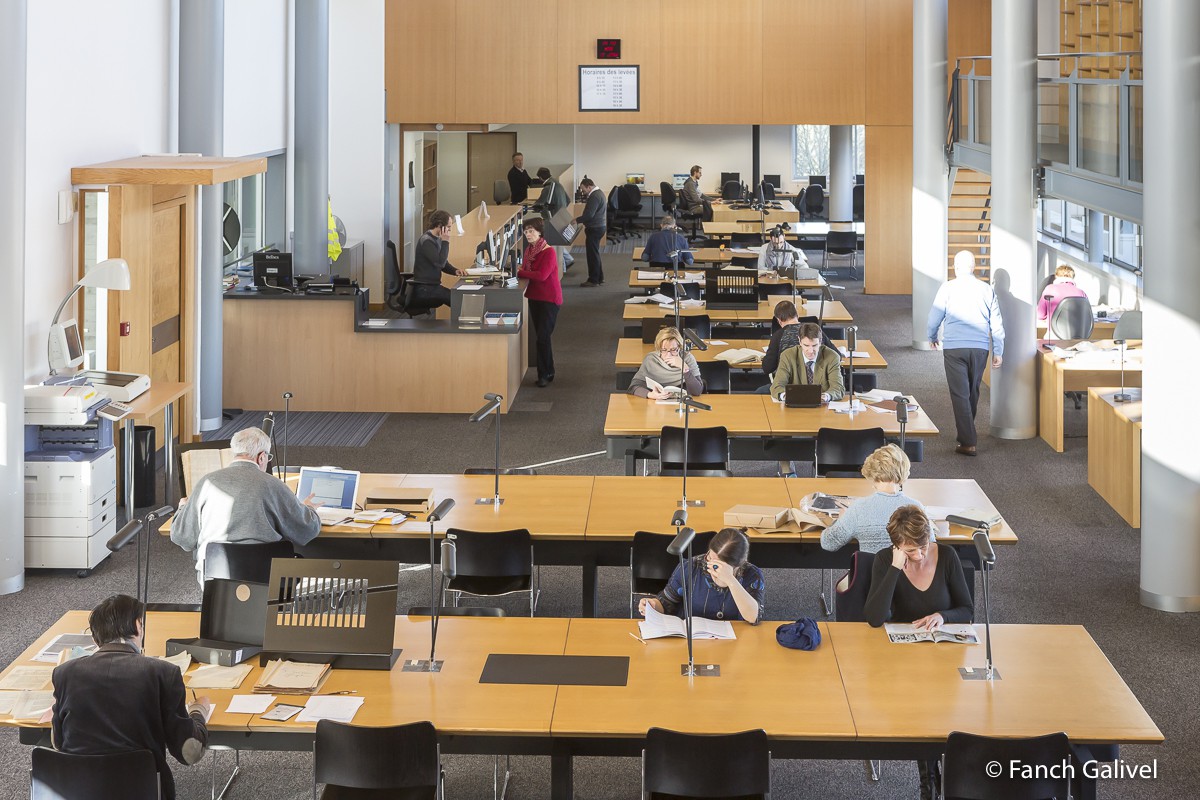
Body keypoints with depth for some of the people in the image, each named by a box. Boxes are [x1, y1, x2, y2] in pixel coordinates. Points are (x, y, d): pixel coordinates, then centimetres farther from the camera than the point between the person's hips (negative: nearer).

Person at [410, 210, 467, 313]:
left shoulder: (437, 239, 13)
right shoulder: (426, 241, -17)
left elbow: (443, 262, 21)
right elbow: (440, 263, -24)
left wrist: (455, 271, 1)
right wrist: (445, 242, -18)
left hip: (433, 285, 9)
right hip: (424, 289, -9)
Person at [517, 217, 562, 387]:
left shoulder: (548, 252, -17)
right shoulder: (529, 250, 7)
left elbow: (541, 275, -25)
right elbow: (525, 269, 11)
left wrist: (519, 273, -20)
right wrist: (516, 269, -10)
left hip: (549, 299, -8)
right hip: (534, 297, 8)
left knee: (543, 336, -9)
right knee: (539, 336, 11)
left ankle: (545, 374, 1)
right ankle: (546, 372, 20)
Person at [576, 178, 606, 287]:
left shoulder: (595, 197, -20)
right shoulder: (598, 193, 15)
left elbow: (589, 214, -25)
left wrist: (577, 220, -15)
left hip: (595, 228, -11)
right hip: (599, 226, 11)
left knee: (592, 254, -5)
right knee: (595, 254, 17)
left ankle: (593, 280, 0)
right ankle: (599, 279, 22)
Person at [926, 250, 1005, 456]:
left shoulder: (948, 288, -3)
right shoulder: (987, 289, 5)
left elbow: (934, 317, 4)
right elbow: (997, 324, 6)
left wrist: (933, 337, 23)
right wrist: (998, 352, 12)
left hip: (954, 347, -3)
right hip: (980, 348, 3)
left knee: (960, 393, -2)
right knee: (973, 392, 19)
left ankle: (967, 442, -8)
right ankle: (967, 433, 34)